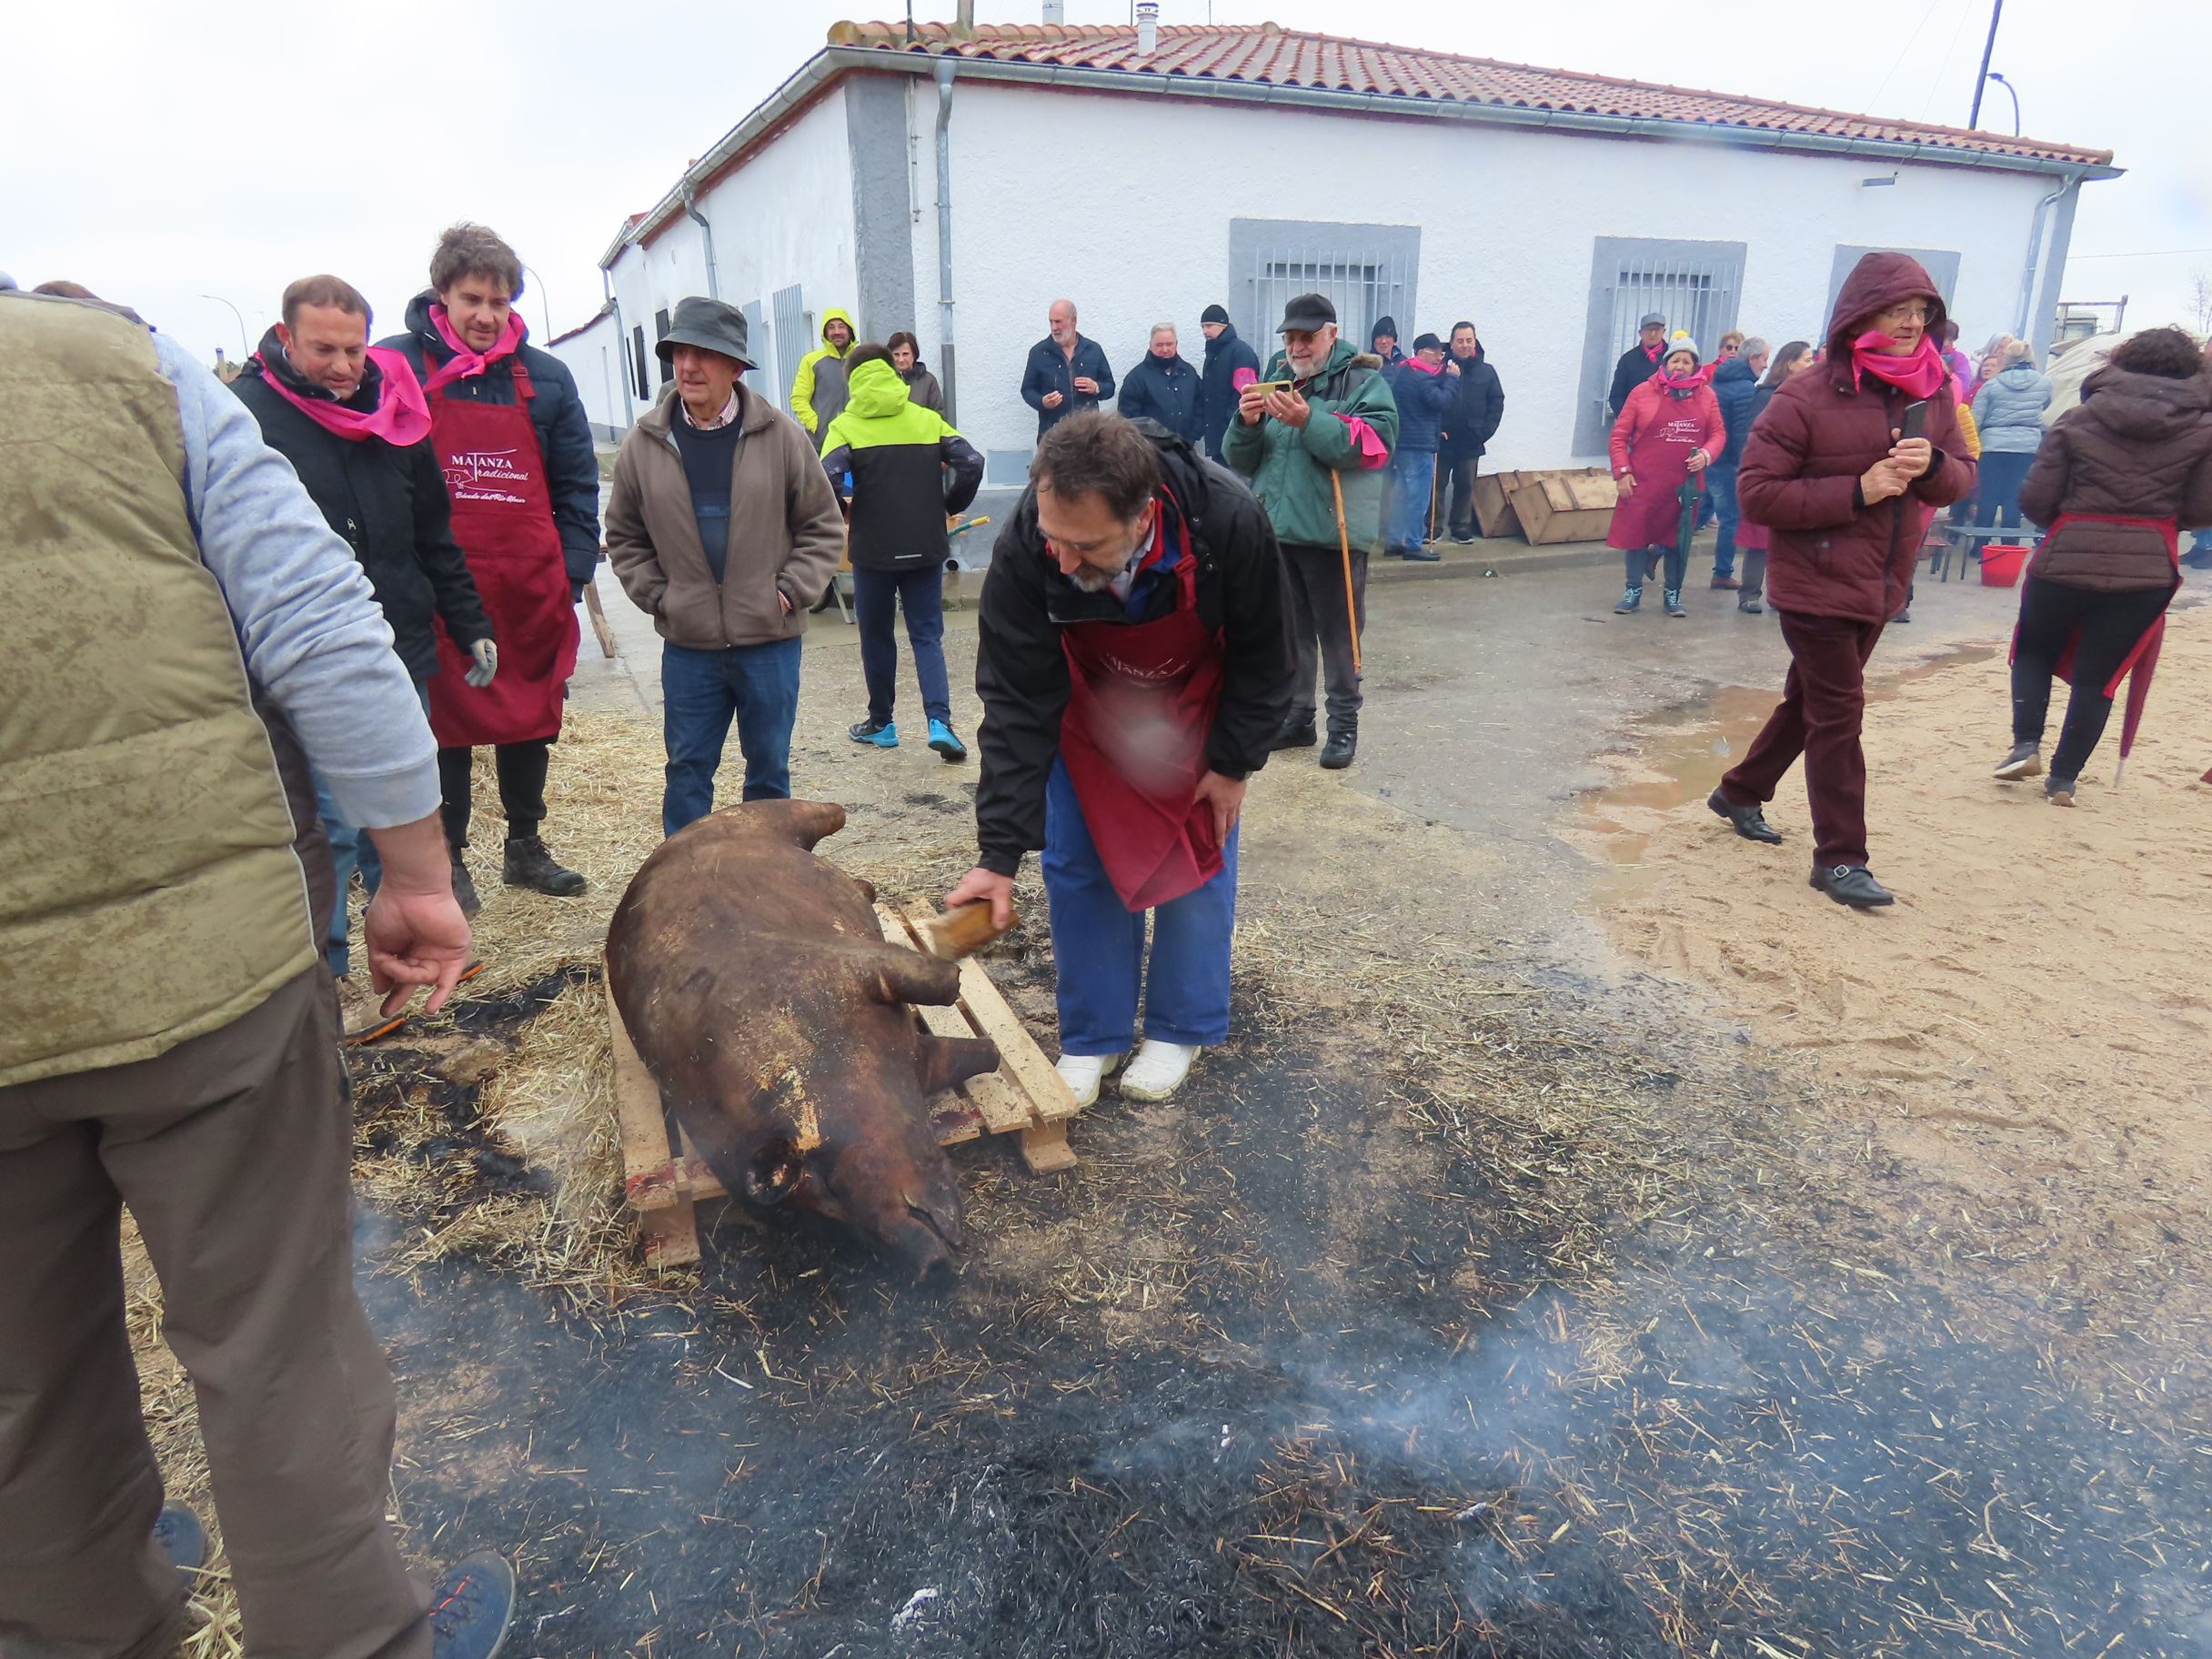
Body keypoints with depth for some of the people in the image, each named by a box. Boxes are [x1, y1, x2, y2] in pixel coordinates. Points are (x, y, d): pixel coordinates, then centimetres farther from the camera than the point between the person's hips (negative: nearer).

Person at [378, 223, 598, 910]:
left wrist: (571, 571, -1)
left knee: (532, 717, 11)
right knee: (446, 722, 6)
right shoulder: (395, 367, -1)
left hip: (530, 585, 3)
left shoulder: (545, 376, 7)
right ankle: (448, 858, 19)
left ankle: (525, 846, 27)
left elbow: (576, 484, 8)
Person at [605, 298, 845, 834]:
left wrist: (791, 592, -6)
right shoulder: (643, 445, 0)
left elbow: (824, 526, 3)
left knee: (769, 768, 11)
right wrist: (658, 596, 0)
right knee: (687, 769, 8)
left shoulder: (781, 436, -3)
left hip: (770, 639, -1)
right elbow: (624, 536, 12)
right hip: (687, 645, 1)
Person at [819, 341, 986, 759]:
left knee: (876, 637, 14)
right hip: (927, 547, 2)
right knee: (927, 636, 7)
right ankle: (939, 721, -9)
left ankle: (881, 723, 22)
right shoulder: (928, 419, 5)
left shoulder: (846, 426, -3)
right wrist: (950, 508, 8)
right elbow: (971, 464, -6)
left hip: (873, 548, -2)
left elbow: (829, 479, -18)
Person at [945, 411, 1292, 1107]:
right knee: (1075, 863, 0)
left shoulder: (1230, 523, -38)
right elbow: (1017, 704, -28)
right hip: (1086, 706, 1)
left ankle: (1180, 1030, 21)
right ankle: (1091, 1039, 16)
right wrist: (1000, 853, -29)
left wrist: (1233, 763, -11)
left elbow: (1263, 656, -18)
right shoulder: (1024, 548, -36)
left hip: (1200, 704, 0)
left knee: (1199, 857, 2)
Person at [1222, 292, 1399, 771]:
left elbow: (1376, 442, -19)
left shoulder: (1362, 380, -2)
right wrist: (1246, 424, -10)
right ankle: (1295, 718, 24)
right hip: (1276, 532, 5)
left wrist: (1308, 420, -25)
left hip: (1333, 533, -5)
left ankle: (1344, 725, 12)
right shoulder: (1276, 380, 14)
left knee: (1338, 634, 1)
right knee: (1288, 633, 13)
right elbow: (1240, 460, 12)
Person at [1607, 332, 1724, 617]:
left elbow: (1718, 433, 11)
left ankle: (1673, 594, 22)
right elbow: (1620, 436, 0)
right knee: (1635, 534, 2)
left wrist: (1706, 454, -9)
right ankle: (1633, 591, 17)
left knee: (1679, 538, 9)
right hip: (1643, 483, -2)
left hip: (1685, 485, 2)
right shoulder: (1643, 393, -2)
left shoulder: (1707, 396, 5)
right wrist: (1622, 473, -7)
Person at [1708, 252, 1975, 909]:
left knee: (1809, 702, 18)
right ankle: (1839, 857, 4)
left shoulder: (1932, 393, 5)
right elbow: (1756, 492, -17)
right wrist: (1855, 491, -23)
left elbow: (1962, 478, 9)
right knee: (1838, 713, -5)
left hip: (1880, 587, 7)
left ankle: (1740, 794, 37)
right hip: (1816, 583, -7)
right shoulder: (1807, 398, -14)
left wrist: (1932, 465, -15)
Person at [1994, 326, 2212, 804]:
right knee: (2097, 675, 9)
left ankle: (2026, 744, 4)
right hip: (2148, 567, 1)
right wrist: (2163, 512, 19)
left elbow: (2035, 500, -4)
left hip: (2067, 557, -1)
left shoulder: (2080, 418, 1)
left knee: (2033, 651, 20)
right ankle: (2064, 777, 10)